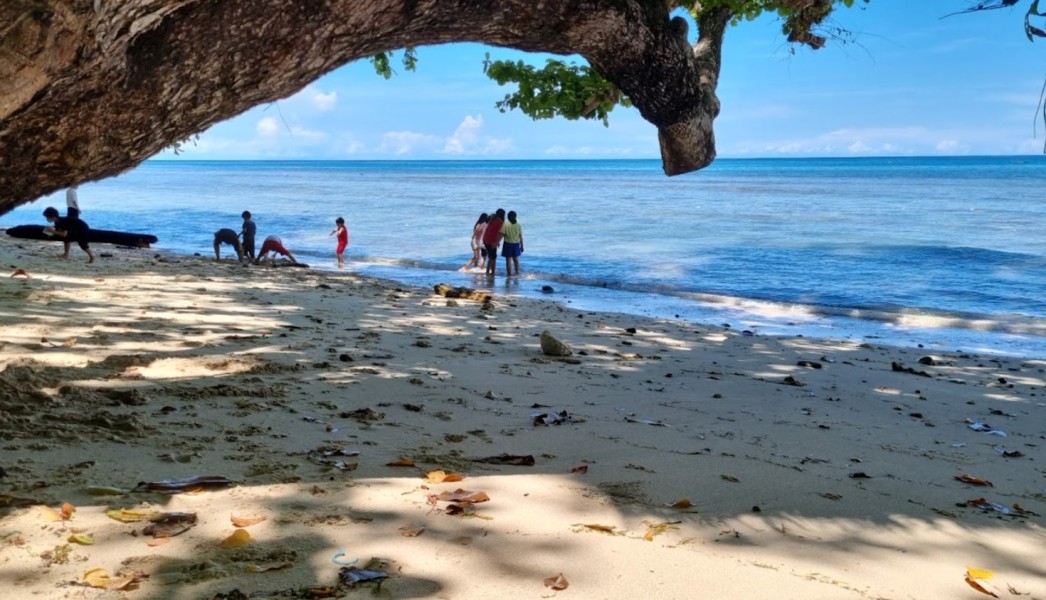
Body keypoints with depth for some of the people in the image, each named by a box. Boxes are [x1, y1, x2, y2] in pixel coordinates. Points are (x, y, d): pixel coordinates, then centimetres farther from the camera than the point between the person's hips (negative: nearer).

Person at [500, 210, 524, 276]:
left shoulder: (505, 225, -11)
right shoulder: (518, 225, -3)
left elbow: (502, 234, -15)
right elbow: (520, 237, 1)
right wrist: (521, 246, 9)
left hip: (508, 244, -3)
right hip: (516, 244, 3)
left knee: (508, 259, 3)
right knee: (516, 259, 19)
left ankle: (509, 274, 2)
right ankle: (517, 272, 23)